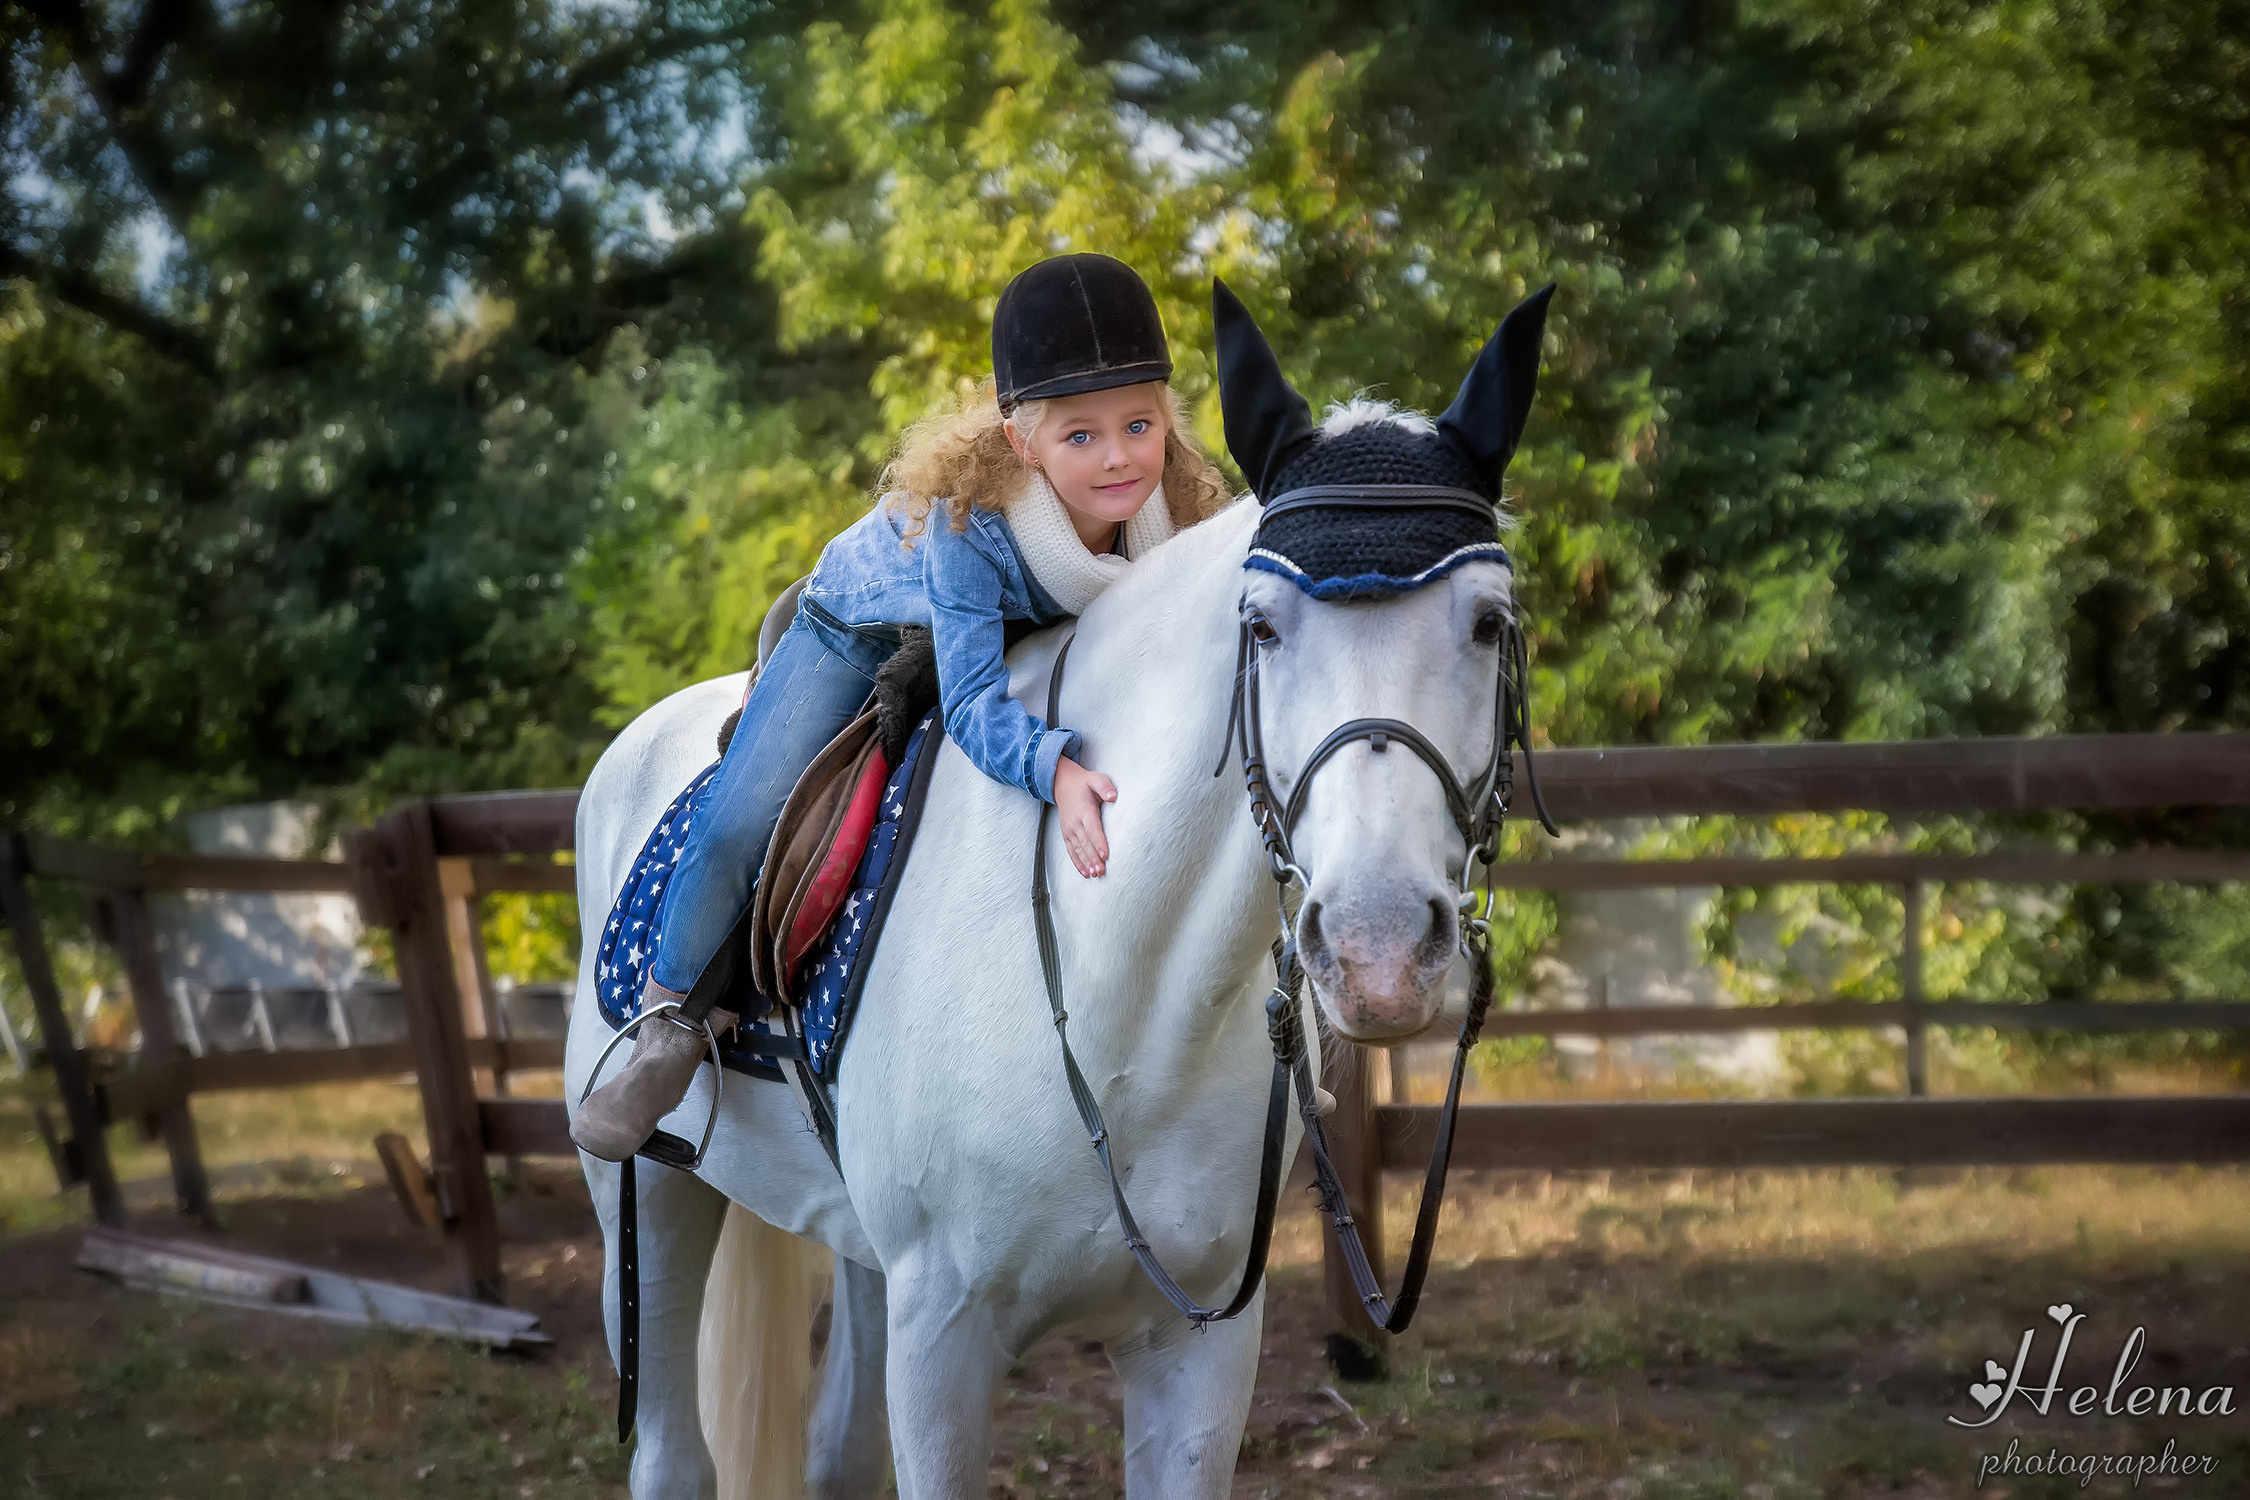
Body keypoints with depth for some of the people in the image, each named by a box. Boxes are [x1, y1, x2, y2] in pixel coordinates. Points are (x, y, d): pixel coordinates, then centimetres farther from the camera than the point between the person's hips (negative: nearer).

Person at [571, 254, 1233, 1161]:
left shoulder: (1180, 508, -30)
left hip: (1033, 649, 4)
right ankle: (672, 1029, 6)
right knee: (737, 822, -16)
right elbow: (970, 701, -44)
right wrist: (1050, 765, -63)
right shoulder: (966, 517, -43)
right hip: (866, 632, -4)